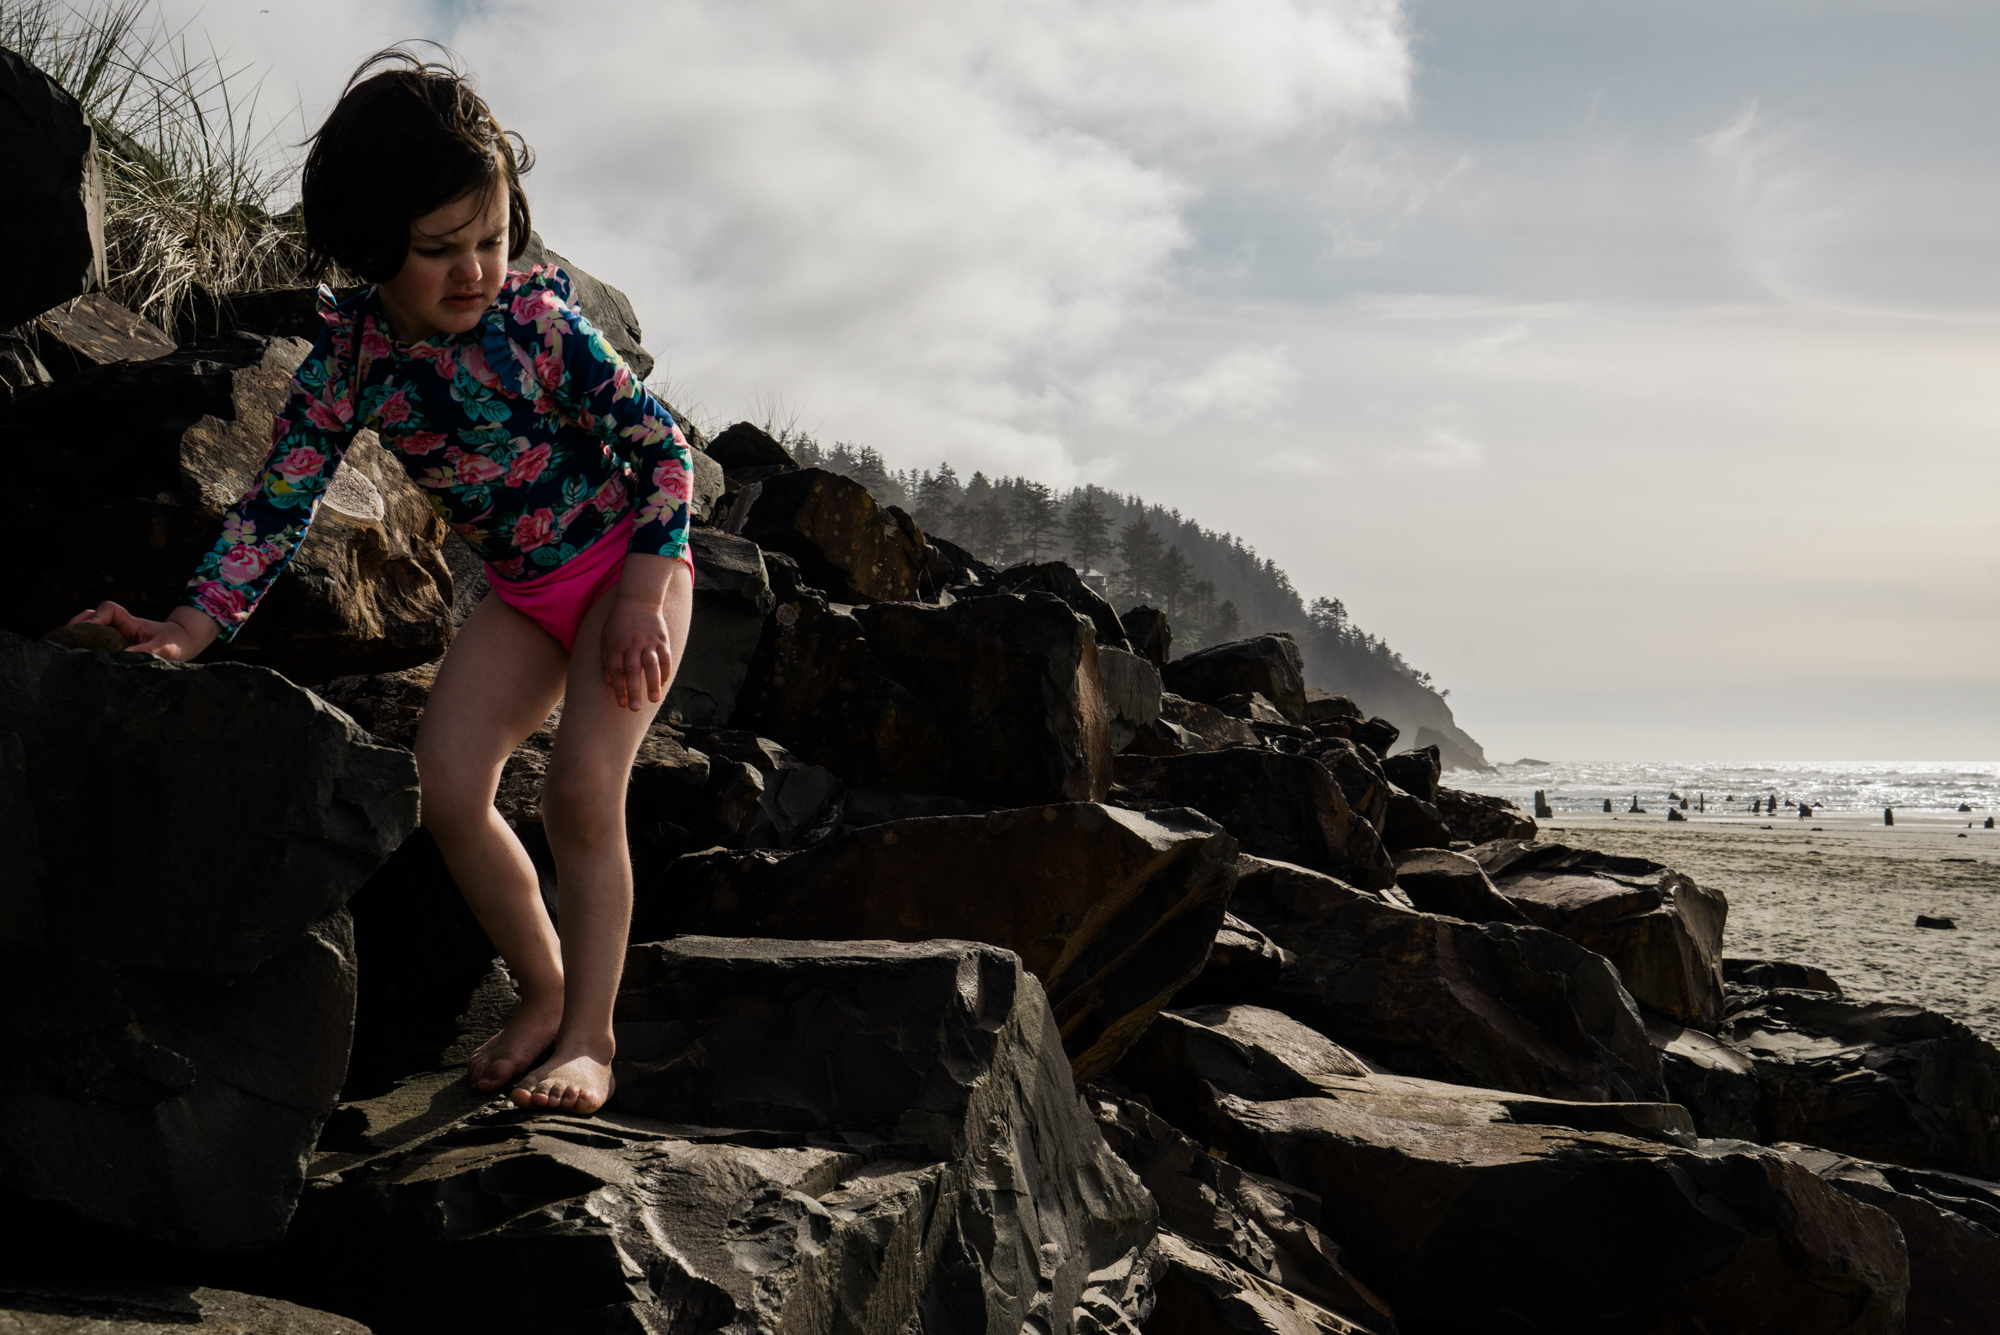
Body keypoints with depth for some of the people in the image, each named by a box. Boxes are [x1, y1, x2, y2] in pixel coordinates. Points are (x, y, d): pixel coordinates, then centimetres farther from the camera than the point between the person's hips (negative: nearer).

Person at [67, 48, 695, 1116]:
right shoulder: (348, 359, -14)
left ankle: (589, 1031, -6)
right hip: (522, 591, 5)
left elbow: (662, 446, -16)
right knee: (446, 784, -8)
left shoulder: (536, 322, -24)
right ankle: (542, 989, 11)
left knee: (582, 787, -17)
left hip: (628, 559, -4)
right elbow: (277, 506, -14)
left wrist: (643, 598, -22)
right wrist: (188, 628, -27)